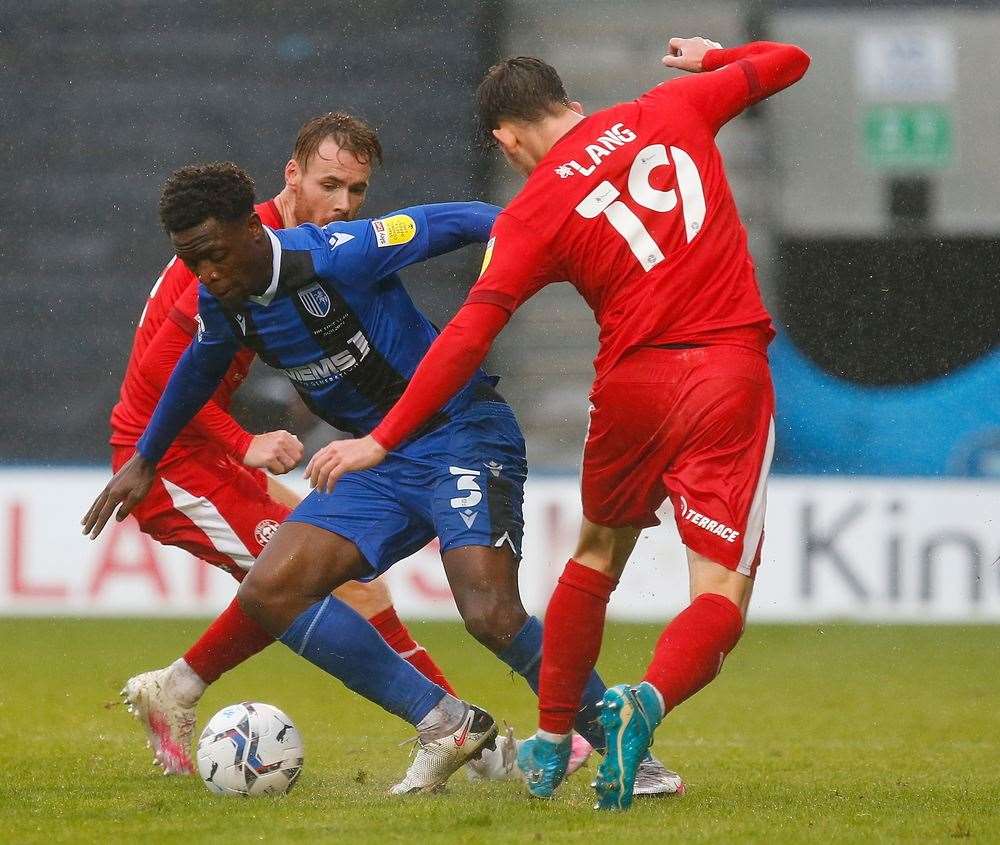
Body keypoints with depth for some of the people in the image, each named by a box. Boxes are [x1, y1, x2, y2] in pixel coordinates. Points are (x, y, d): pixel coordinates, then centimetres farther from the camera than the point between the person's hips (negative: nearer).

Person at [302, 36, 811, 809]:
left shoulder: (535, 211, 1)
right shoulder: (672, 110, 8)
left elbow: (468, 338, -8)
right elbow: (789, 63, 20)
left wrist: (383, 440, -4)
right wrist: (710, 58, 40)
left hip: (632, 383, 0)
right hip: (731, 377, 0)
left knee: (598, 556, 26)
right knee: (720, 596, -2)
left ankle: (551, 745, 33)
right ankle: (648, 701, -31)